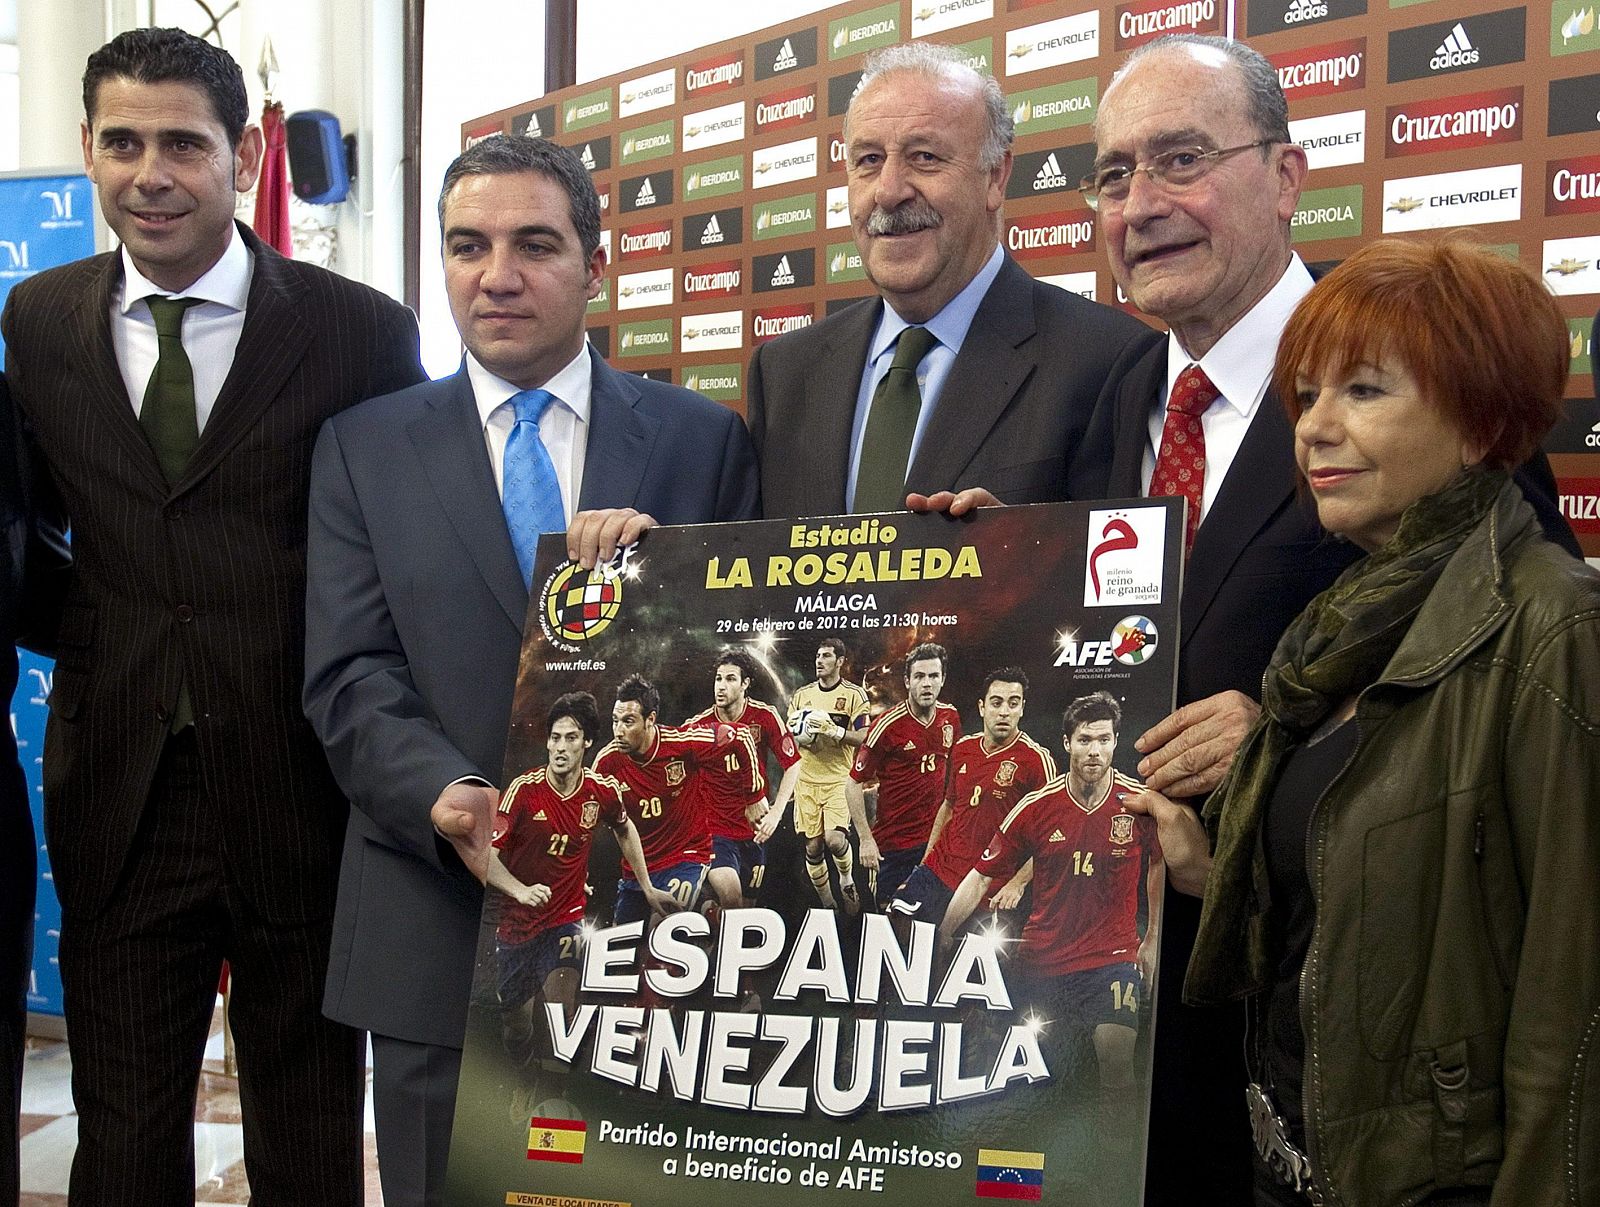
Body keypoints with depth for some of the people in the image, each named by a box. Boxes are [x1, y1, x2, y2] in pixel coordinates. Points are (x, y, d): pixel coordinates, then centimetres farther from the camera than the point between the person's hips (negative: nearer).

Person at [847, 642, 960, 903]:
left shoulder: (951, 718, 0)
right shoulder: (888, 725, -16)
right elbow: (853, 784, -11)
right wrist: (866, 839, -14)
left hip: (936, 839, 5)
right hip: (892, 842, -5)